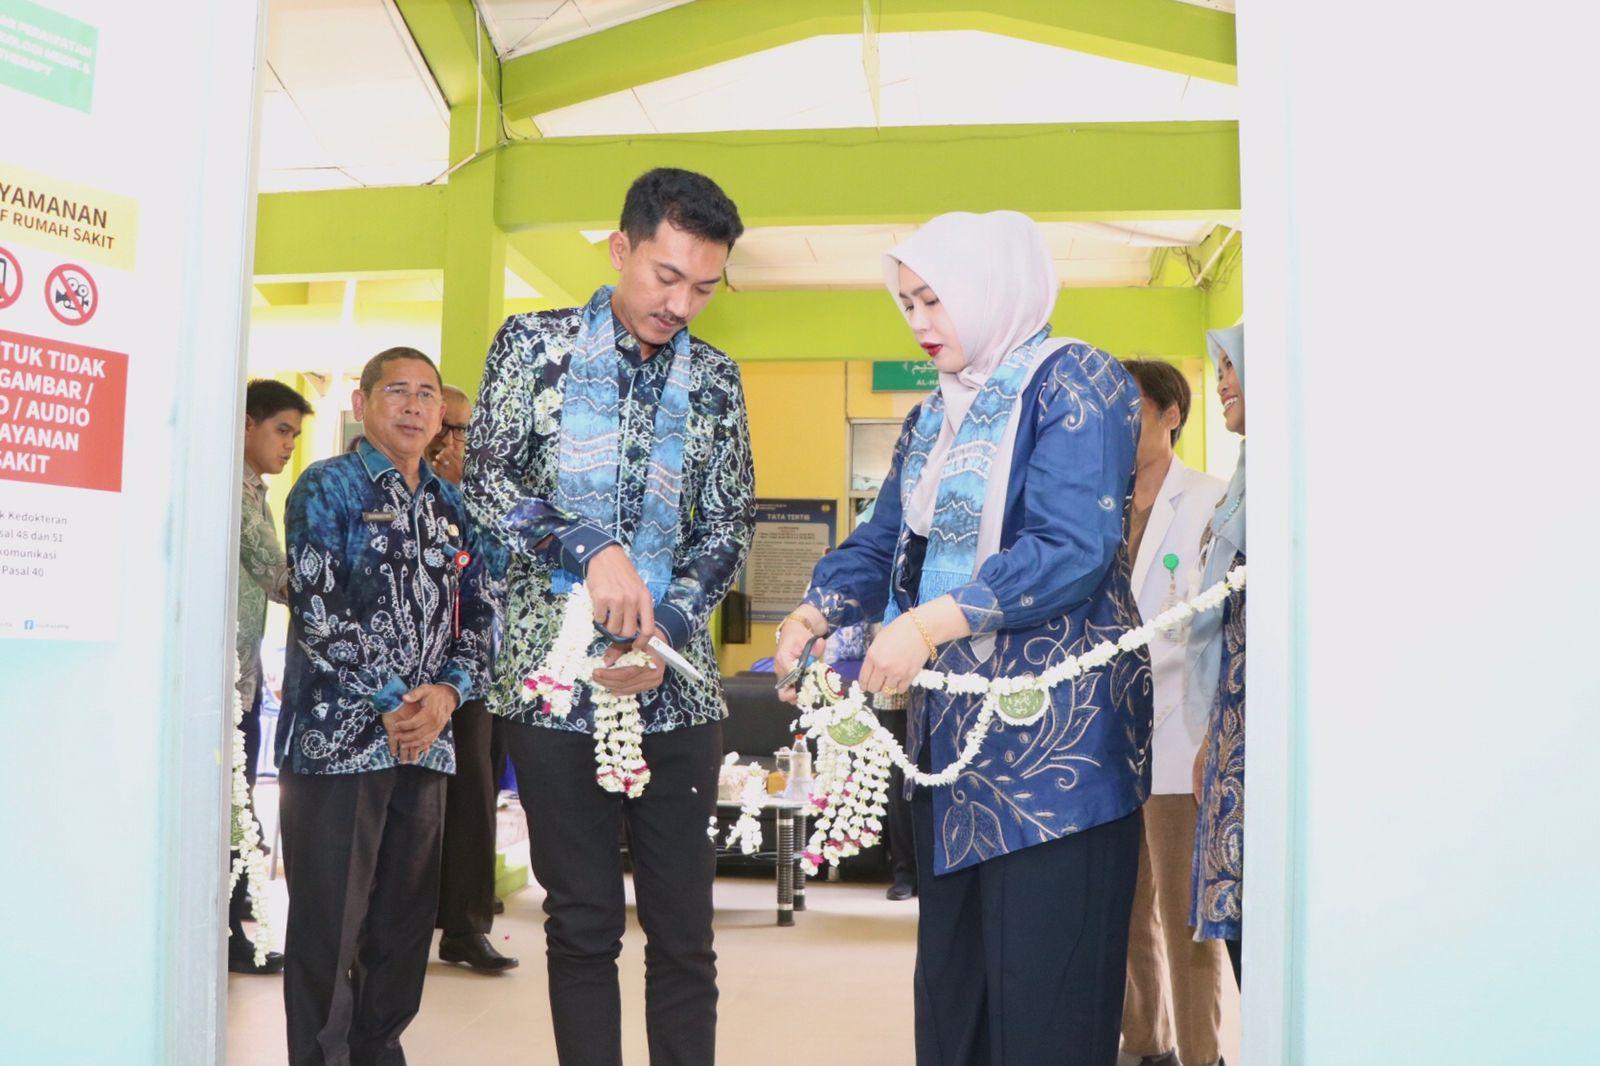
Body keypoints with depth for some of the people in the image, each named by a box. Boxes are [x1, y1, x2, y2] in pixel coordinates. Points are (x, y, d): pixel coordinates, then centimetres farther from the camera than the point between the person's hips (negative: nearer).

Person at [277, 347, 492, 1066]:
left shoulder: (451, 506, 15)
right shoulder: (328, 487, -1)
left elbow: (476, 614, 12)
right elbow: (317, 612, -11)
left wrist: (448, 692, -6)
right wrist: (393, 704, -14)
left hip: (425, 739, 6)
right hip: (336, 738, -5)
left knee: (407, 920, 12)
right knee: (329, 925, 0)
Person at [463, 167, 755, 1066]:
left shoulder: (716, 380, 9)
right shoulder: (536, 344, 4)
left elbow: (731, 525, 7)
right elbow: (489, 481, -4)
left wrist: (669, 627, -10)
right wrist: (591, 550, -21)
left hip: (676, 687, 2)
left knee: (684, 929, 5)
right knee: (582, 924, 7)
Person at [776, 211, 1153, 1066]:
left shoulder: (1070, 381, -7)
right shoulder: (931, 422, 18)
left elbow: (1073, 549, -19)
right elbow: (881, 546, 16)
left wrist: (930, 624, -25)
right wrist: (815, 614, -4)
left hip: (1054, 737, -8)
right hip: (951, 731, 8)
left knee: (1045, 990, -5)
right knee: (950, 978, 12)